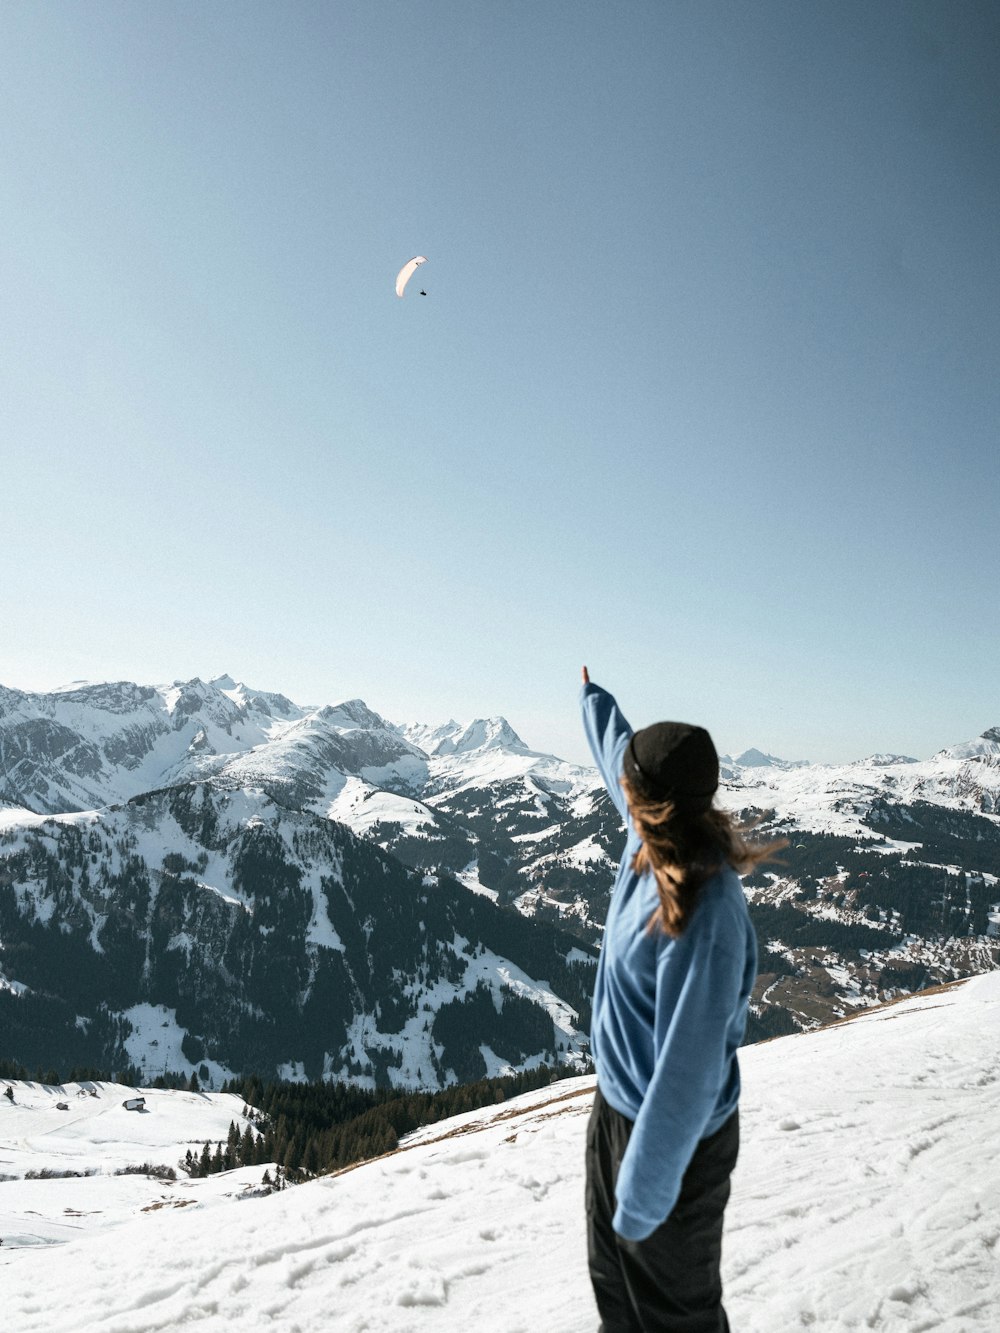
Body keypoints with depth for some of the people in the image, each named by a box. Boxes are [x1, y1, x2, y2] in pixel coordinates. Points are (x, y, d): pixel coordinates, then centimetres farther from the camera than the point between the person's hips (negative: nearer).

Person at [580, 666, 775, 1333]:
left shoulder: (704, 923, -36)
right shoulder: (655, 840, -12)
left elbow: (687, 1077, -30)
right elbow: (618, 748, 10)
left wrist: (644, 1195, -21)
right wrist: (593, 696, 28)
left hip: (674, 1138, -8)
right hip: (617, 1102, 8)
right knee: (612, 1274, 28)